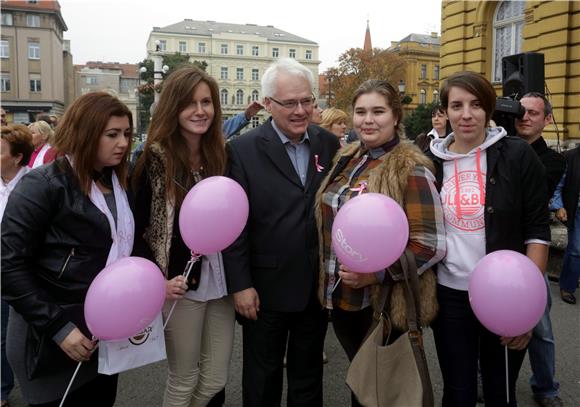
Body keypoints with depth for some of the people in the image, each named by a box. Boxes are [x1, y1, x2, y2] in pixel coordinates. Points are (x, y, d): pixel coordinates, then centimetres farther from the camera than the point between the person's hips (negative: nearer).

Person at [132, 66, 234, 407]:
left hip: (221, 282, 4)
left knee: (216, 380, 13)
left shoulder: (223, 154, 4)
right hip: (181, 285, -4)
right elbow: (137, 227, -6)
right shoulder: (155, 158, -9)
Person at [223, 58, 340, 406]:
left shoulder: (329, 144, 1)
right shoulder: (243, 150, -10)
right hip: (266, 287, -3)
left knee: (309, 376, 22)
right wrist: (240, 284, -12)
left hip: (317, 285, 3)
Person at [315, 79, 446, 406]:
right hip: (341, 297, 6)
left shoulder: (411, 168, -15)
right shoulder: (346, 160, 5)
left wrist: (376, 274, -26)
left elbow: (431, 244, -20)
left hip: (386, 302, -6)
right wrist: (330, 281, 10)